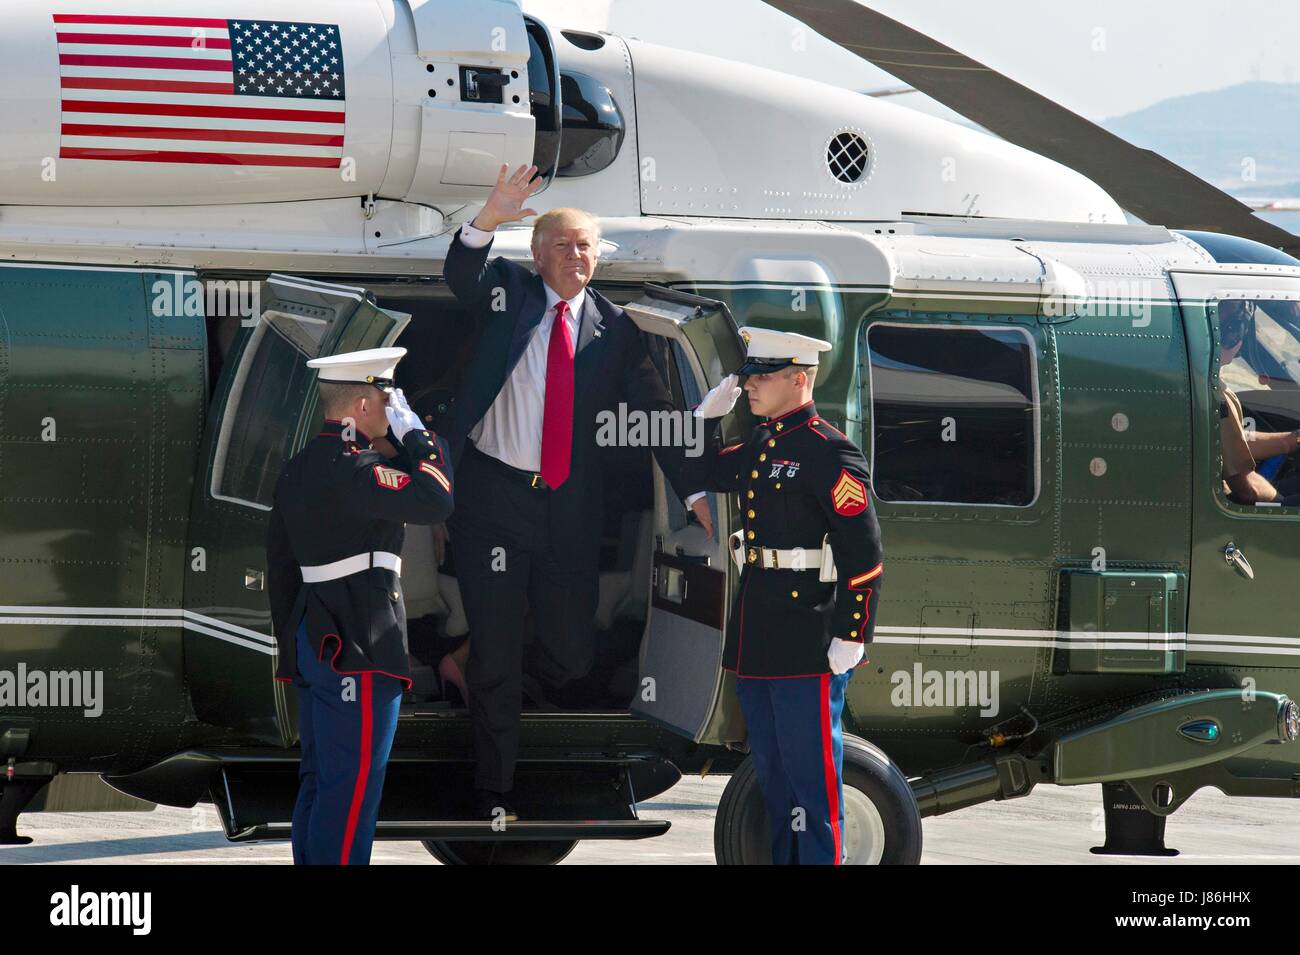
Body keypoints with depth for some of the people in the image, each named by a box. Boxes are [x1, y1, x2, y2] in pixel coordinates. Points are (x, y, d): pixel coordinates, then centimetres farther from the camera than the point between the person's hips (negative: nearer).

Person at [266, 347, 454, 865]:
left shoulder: (296, 471, 13)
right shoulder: (354, 470, -16)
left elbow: (279, 568, 17)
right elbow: (435, 500, -24)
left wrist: (291, 644, 22)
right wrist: (415, 434, -11)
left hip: (311, 644, 10)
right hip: (360, 649, -10)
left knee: (318, 781, 13)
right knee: (352, 785, -7)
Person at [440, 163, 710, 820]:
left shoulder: (614, 329, 7)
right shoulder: (508, 292, 5)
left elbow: (656, 413, 8)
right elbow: (461, 275, -16)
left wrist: (694, 492, 1)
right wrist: (488, 221, -34)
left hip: (568, 509, 2)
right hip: (492, 495, -2)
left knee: (572, 651, 3)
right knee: (496, 651, 2)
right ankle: (494, 793, 12)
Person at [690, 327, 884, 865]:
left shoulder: (829, 454, -12)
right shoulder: (759, 447, 13)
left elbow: (864, 555, -15)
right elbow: (702, 473, 33)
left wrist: (850, 638, -19)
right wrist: (709, 415, 16)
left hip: (808, 645, -9)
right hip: (756, 639, 9)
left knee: (810, 772, -5)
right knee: (772, 775, 16)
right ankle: (785, 859, 24)